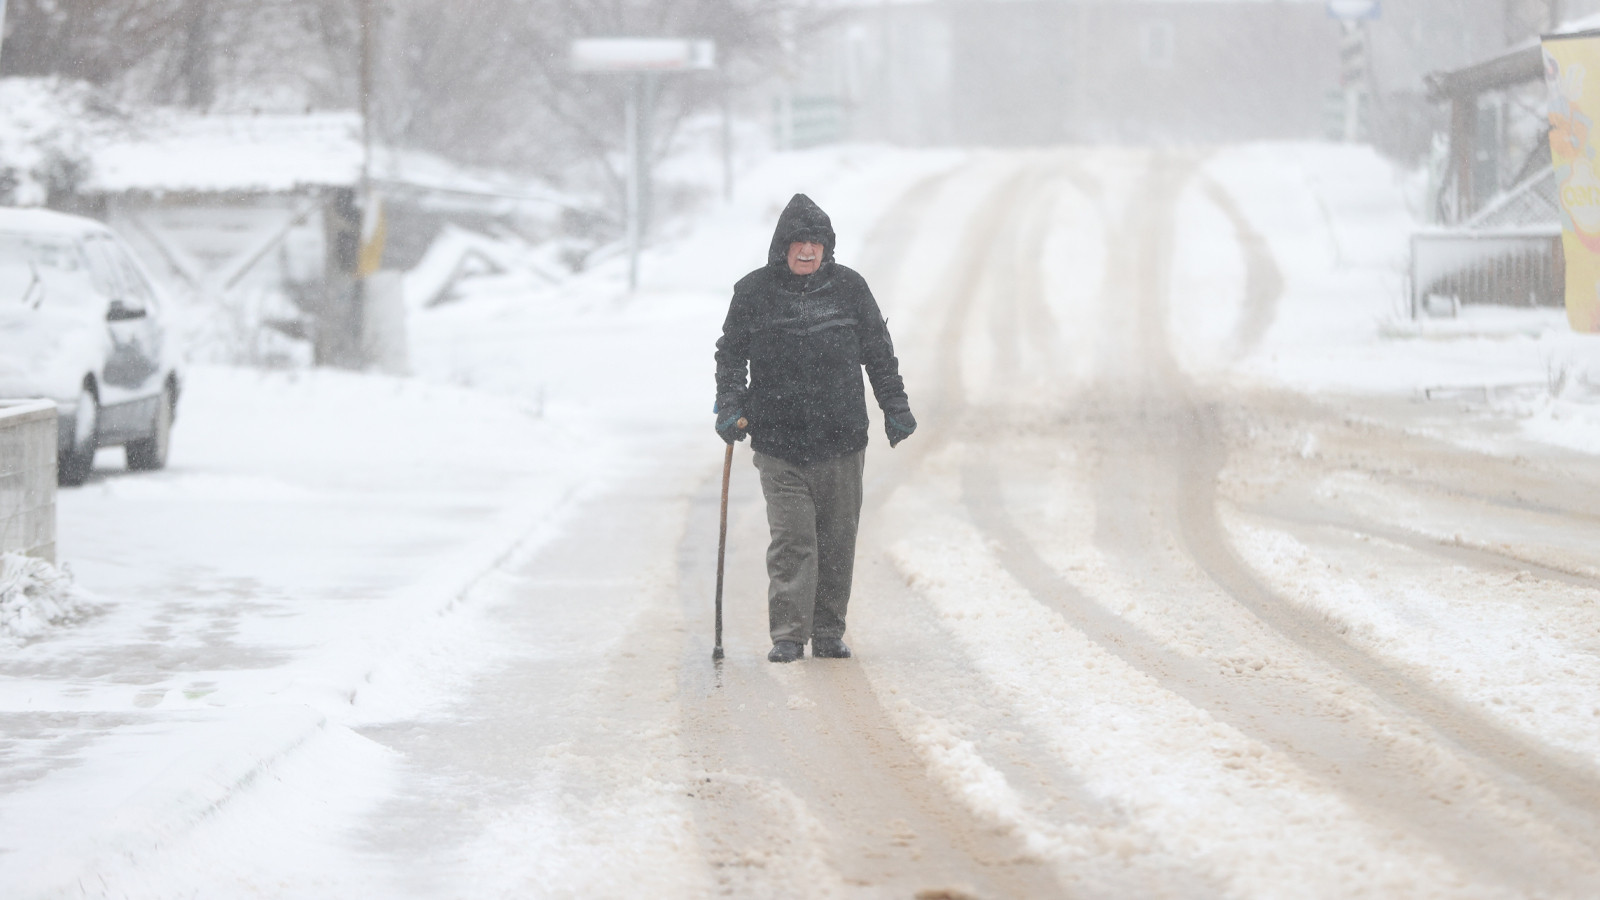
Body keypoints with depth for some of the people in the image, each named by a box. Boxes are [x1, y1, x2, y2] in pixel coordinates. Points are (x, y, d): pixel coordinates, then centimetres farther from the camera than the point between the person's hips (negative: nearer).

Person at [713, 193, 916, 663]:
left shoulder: (848, 287, 4)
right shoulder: (754, 292, 1)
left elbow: (879, 353, 12)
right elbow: (731, 354, 8)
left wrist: (895, 408, 11)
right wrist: (730, 406, -4)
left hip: (841, 439, 2)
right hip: (778, 441, -2)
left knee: (838, 539, 6)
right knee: (791, 539, -9)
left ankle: (829, 632, 16)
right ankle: (788, 635, -7)